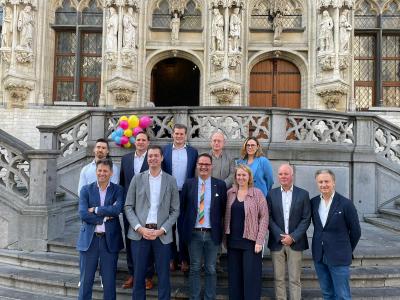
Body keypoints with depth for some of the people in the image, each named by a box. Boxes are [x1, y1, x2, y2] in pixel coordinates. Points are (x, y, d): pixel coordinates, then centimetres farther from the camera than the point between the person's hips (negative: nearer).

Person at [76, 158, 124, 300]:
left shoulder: (118, 190, 3)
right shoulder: (86, 190, 5)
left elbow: (117, 209, -15)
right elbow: (83, 213, -8)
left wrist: (95, 210, -10)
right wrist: (105, 217, -12)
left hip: (110, 240, 0)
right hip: (89, 239, 1)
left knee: (109, 281, 8)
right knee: (85, 281, 9)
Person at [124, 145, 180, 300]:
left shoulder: (171, 181, 4)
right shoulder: (137, 178, 5)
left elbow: (175, 210, 3)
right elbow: (128, 207, 3)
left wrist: (161, 230, -8)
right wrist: (140, 228, -9)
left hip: (162, 234, 0)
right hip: (139, 233, 0)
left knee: (163, 276, 6)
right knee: (139, 275, 9)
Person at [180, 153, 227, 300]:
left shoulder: (220, 185, -1)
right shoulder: (189, 184, 1)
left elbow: (223, 210, 2)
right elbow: (182, 208, 5)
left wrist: (222, 231, -1)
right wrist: (184, 229, 2)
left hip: (212, 234, 0)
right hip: (194, 233, 1)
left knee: (211, 270, 10)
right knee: (194, 269, 11)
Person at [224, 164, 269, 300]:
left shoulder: (257, 193, -4)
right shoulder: (230, 193, 6)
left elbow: (264, 217, -6)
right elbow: (226, 216, 11)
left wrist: (259, 241, -11)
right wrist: (225, 237, 6)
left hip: (250, 241, -3)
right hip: (233, 241, 4)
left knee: (251, 277, 1)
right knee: (234, 276, 10)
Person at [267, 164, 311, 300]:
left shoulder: (303, 194, 1)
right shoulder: (272, 194, 3)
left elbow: (306, 219, -2)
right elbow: (269, 217, -1)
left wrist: (292, 237, -11)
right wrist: (280, 236, -11)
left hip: (295, 242, -1)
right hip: (277, 242, 1)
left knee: (295, 279, 5)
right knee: (278, 279, 8)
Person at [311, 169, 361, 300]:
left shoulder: (346, 204, -12)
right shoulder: (313, 202, 2)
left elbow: (355, 231, -3)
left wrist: (347, 251, 6)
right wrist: (321, 244, 9)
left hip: (339, 257, -4)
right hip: (319, 256, 4)